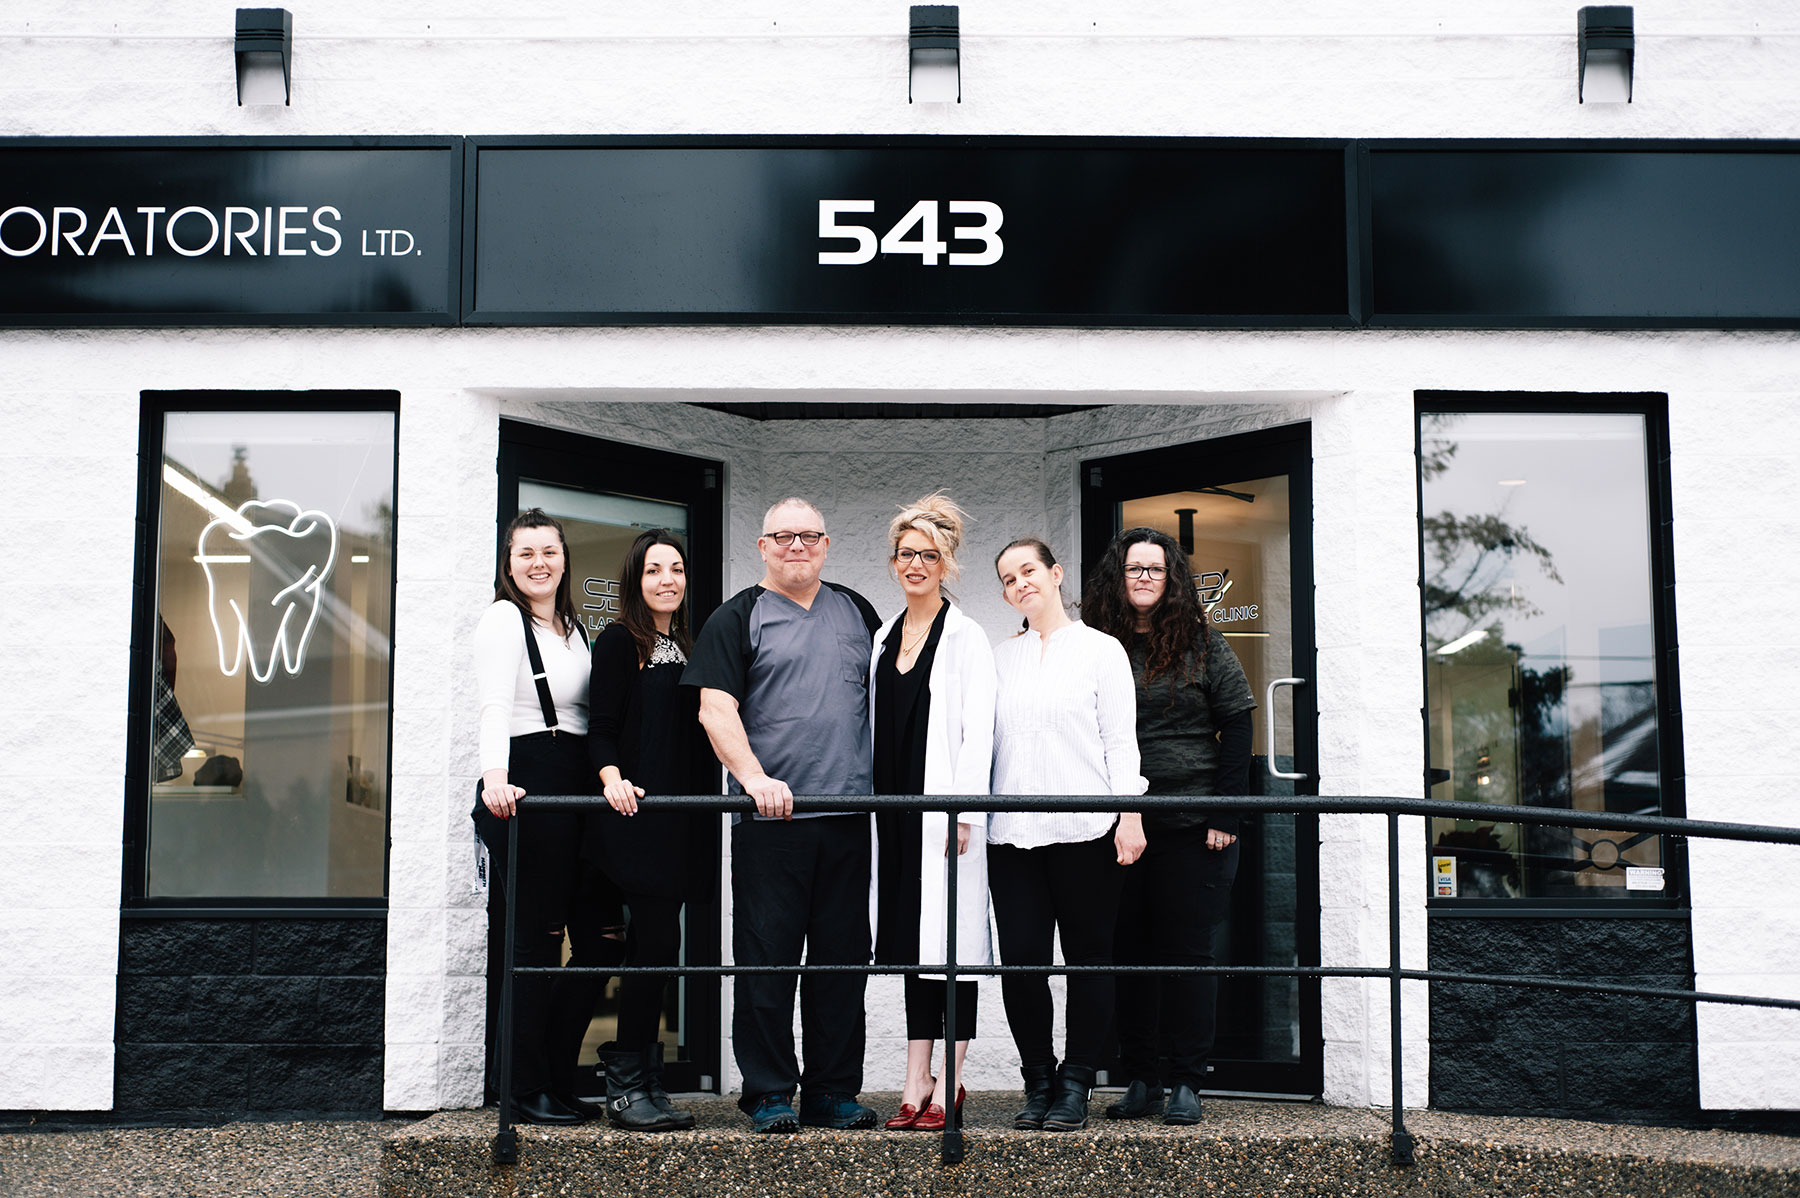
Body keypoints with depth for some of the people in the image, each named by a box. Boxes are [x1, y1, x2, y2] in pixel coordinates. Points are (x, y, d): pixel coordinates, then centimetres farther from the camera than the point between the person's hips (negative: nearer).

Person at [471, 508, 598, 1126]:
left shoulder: (573, 627, 21)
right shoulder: (504, 617, -2)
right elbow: (494, 705, -17)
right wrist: (494, 777, -32)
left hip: (577, 787, 8)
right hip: (526, 789, -8)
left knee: (593, 937, 6)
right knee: (534, 937, -5)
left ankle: (555, 1080, 16)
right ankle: (528, 1090, 3)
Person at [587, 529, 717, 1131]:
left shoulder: (685, 647, 19)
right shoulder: (619, 641, -1)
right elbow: (601, 727, -7)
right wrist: (612, 779, -25)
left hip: (679, 819, 7)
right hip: (635, 814, -7)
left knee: (655, 945, 8)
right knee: (658, 941, -10)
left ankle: (637, 1082, 15)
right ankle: (628, 1087, -1)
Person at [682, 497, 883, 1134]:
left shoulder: (856, 611, 17)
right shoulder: (738, 618, 4)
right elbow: (716, 708, -6)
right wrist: (753, 776, -20)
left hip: (847, 817, 4)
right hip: (770, 819, -4)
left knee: (842, 956, 7)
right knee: (767, 957, -2)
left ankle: (833, 1091, 16)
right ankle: (769, 1093, 8)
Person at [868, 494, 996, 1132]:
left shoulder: (965, 636, -3)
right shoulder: (884, 637, 15)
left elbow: (978, 729, -9)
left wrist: (962, 809, -16)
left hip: (944, 805, -6)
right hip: (895, 806, 6)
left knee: (951, 936, -2)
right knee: (910, 935, 8)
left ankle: (950, 1083, 5)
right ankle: (916, 1079, 13)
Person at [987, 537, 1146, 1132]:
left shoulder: (1101, 649, 7)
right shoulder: (1001, 658, 17)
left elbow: (1121, 741, 2)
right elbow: (984, 741, 17)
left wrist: (1130, 815, -7)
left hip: (1084, 830, -3)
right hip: (1013, 832, 3)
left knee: (1088, 956, 1)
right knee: (1019, 958, -2)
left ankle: (1075, 1085, 10)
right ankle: (1038, 1082, 12)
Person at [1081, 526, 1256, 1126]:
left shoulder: (1202, 644, 1)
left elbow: (1236, 728, 0)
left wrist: (1225, 816, -7)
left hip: (1192, 828, -2)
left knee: (1187, 952, 1)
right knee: (1130, 952, 6)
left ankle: (1186, 1083, 10)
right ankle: (1141, 1081, 16)